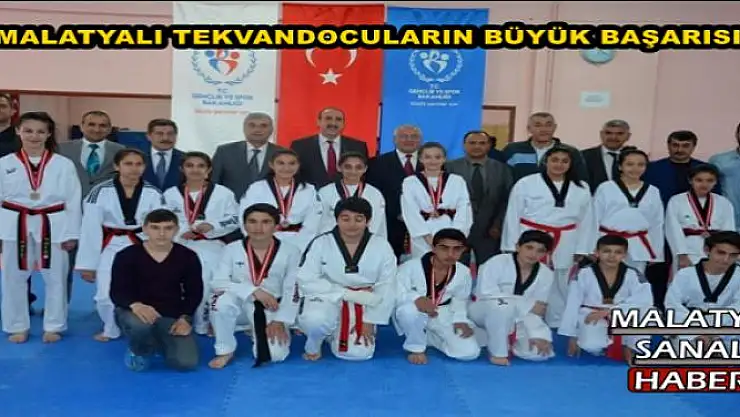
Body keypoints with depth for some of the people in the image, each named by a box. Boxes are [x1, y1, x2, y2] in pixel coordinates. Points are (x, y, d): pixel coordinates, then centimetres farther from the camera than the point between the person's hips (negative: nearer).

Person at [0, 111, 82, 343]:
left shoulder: (63, 165, -3)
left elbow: (73, 201, -2)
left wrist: (71, 234, -4)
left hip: (53, 228, -1)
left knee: (55, 279, 7)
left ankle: (53, 327, 24)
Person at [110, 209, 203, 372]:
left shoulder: (188, 257, -1)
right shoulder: (126, 256, -7)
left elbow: (195, 292, 5)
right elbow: (117, 292, -12)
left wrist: (185, 318, -11)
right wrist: (135, 305, -34)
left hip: (172, 317, 2)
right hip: (136, 312, -2)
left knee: (186, 363, -15)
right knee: (140, 324, -41)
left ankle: (158, 342, 22)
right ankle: (139, 350, 1)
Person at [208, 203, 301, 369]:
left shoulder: (290, 252, -9)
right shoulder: (232, 249, -7)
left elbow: (293, 291, -7)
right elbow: (218, 283, -15)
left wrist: (280, 321, -14)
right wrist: (254, 291, -26)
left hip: (273, 309, 0)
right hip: (242, 304, 0)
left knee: (275, 355, -18)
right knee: (223, 300, -33)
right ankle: (225, 351, -9)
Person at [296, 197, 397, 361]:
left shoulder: (382, 247, -7)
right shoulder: (320, 243, -12)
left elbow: (385, 288, -3)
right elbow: (307, 281, -16)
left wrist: (370, 321, -7)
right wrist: (350, 293, -21)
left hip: (362, 307, 3)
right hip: (328, 300, -2)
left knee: (358, 353, -10)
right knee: (316, 319, -36)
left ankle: (333, 334, 23)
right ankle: (313, 344, 2)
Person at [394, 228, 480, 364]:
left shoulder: (463, 272, -9)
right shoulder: (411, 267, -24)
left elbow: (460, 300, 8)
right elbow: (395, 293, -23)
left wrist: (460, 320, -9)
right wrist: (417, 299, -41)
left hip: (442, 318, 4)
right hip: (412, 315, -4)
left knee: (470, 352, -8)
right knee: (410, 310, -41)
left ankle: (426, 336, 15)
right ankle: (416, 347, -10)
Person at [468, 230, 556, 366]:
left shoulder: (546, 274, -4)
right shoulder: (497, 262, -20)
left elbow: (537, 308, -5)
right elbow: (486, 293, -29)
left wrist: (538, 335, -22)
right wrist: (528, 305, -29)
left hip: (516, 318, 5)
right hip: (482, 311, -5)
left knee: (539, 352, -13)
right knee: (503, 304, -38)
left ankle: (507, 340, 14)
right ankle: (498, 352, -20)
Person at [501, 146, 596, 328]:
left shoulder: (581, 189, 7)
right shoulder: (525, 183, -3)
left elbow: (586, 221, 8)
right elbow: (513, 217, -3)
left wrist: (581, 251, 3)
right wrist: (511, 248, -5)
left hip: (564, 247, 3)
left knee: (560, 289, 12)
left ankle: (556, 327, 25)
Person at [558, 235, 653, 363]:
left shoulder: (633, 275, -7)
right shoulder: (583, 274, -9)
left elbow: (645, 300, -22)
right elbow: (572, 306, -5)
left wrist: (610, 310, -30)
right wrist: (572, 337, -4)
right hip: (593, 324, -2)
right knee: (591, 346, -31)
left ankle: (629, 347, -2)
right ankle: (607, 345, 6)